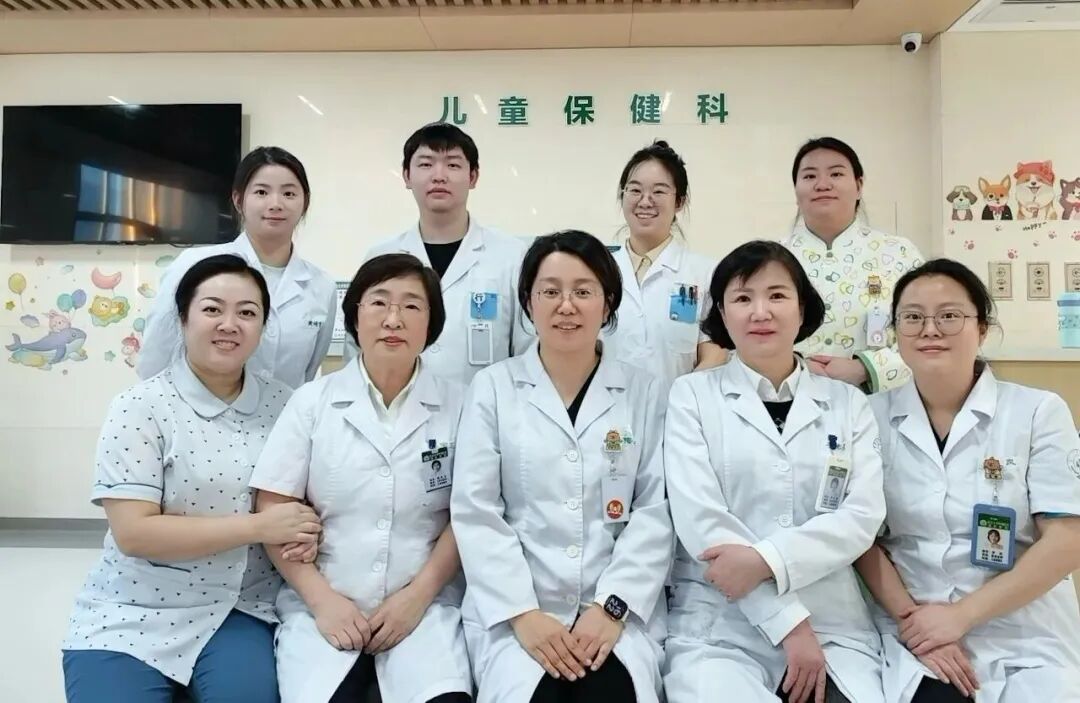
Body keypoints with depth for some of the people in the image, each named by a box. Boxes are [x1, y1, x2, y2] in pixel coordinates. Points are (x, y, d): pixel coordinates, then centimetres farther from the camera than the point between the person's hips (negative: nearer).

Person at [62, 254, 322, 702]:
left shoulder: (282, 405, 2)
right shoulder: (139, 408, -9)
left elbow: (305, 496, 12)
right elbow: (133, 532, -15)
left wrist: (305, 532, -13)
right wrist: (258, 526, -20)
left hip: (240, 613, 2)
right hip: (133, 616, -1)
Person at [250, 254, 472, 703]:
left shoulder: (456, 407, 1)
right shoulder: (312, 401, 3)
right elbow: (275, 512, 1)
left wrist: (418, 595, -7)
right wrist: (321, 599, -8)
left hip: (425, 605, 0)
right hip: (322, 606, 1)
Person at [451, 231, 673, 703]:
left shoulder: (644, 392, 7)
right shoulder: (492, 388, 5)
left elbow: (657, 511, 0)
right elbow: (475, 511, -2)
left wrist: (613, 606, -11)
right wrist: (522, 612, -11)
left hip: (619, 606, 1)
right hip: (513, 607, 0)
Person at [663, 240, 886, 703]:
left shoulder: (848, 403, 11)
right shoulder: (692, 395, 3)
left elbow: (863, 516, -1)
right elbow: (699, 518, -7)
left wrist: (767, 559, -16)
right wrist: (789, 622, -12)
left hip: (836, 627, 2)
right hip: (717, 629, -2)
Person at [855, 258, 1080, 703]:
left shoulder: (1039, 412, -2)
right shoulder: (873, 416, 1)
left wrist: (960, 616, -12)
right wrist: (910, 618, -12)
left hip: (1027, 645, 1)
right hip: (916, 637, 0)